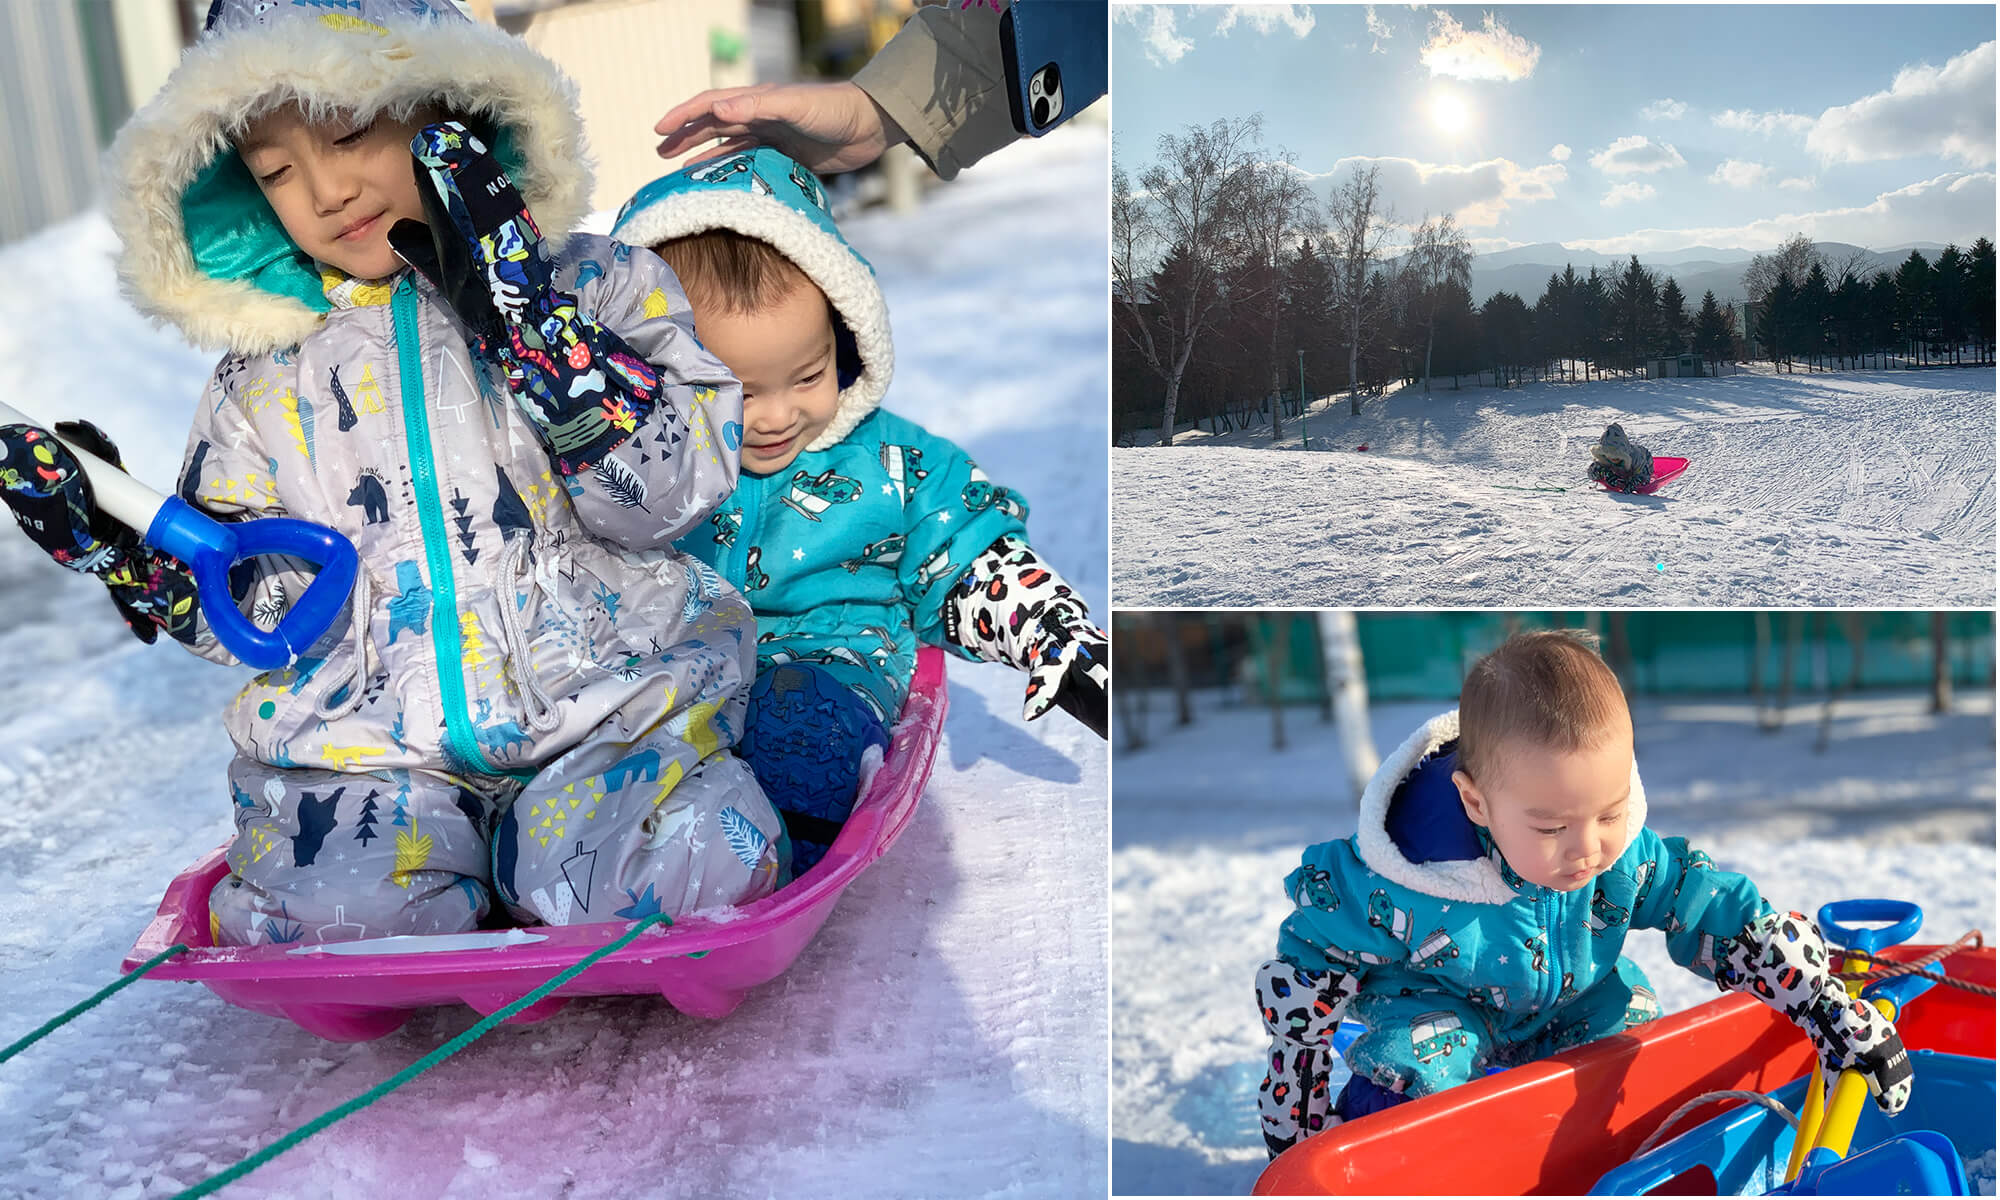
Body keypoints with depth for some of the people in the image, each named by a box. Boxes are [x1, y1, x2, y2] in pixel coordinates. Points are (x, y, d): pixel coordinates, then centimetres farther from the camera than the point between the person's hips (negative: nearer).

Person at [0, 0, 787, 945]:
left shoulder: (594, 284, 3)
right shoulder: (267, 374, 13)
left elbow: (670, 489, -12)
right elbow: (249, 606, 17)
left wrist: (521, 306, -16)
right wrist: (127, 550, -3)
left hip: (604, 699, -2)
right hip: (367, 737, 3)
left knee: (685, 868, -29)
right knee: (322, 911, -25)